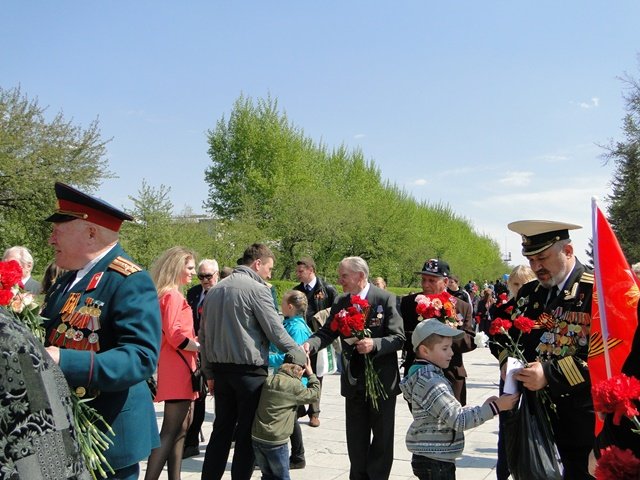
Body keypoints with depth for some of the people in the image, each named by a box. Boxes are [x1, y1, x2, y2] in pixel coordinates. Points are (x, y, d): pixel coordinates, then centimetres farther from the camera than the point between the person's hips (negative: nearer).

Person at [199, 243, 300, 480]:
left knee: (221, 429, 15)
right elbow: (276, 331, -14)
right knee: (247, 432, 4)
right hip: (249, 370, -7)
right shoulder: (257, 289, -11)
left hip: (221, 369, 7)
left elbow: (203, 334, 14)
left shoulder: (215, 290, 12)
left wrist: (209, 372, 17)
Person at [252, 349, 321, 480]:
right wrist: (311, 374, 15)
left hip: (256, 438, 6)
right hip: (276, 441, -5)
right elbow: (314, 393, 5)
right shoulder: (295, 386, -12)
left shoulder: (269, 380, 4)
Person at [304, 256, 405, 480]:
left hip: (382, 380, -4)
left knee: (382, 436, 11)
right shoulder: (340, 302, 2)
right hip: (354, 382, 4)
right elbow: (327, 332, -5)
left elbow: (398, 338, -15)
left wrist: (374, 344, -31)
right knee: (356, 438, 14)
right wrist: (310, 344, -25)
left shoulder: (386, 299, -12)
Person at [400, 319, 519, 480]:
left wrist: (482, 408, 8)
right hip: (433, 462, -10)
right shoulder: (430, 382, -23)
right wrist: (495, 407, -21)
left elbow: (450, 412, 14)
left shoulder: (428, 376, 9)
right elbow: (458, 420, -24)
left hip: (436, 459, 10)